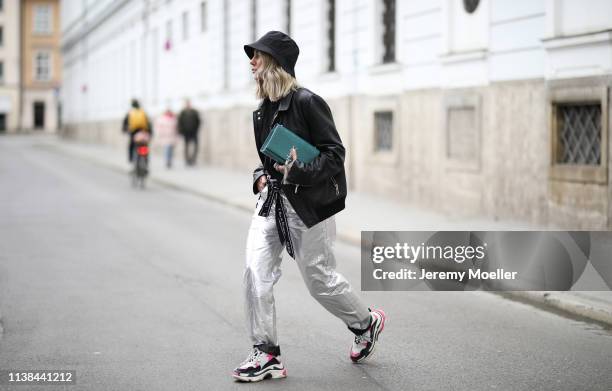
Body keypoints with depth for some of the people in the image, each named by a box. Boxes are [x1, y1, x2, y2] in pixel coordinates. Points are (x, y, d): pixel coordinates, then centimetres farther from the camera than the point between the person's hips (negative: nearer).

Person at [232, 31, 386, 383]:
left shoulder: (306, 102, -14)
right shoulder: (263, 110, 9)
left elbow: (335, 153, -15)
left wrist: (300, 170, -29)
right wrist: (261, 176, 4)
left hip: (309, 204, -7)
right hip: (272, 200, 7)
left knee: (320, 279, 5)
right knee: (256, 271, -8)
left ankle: (367, 323, 33)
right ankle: (267, 355, -1)